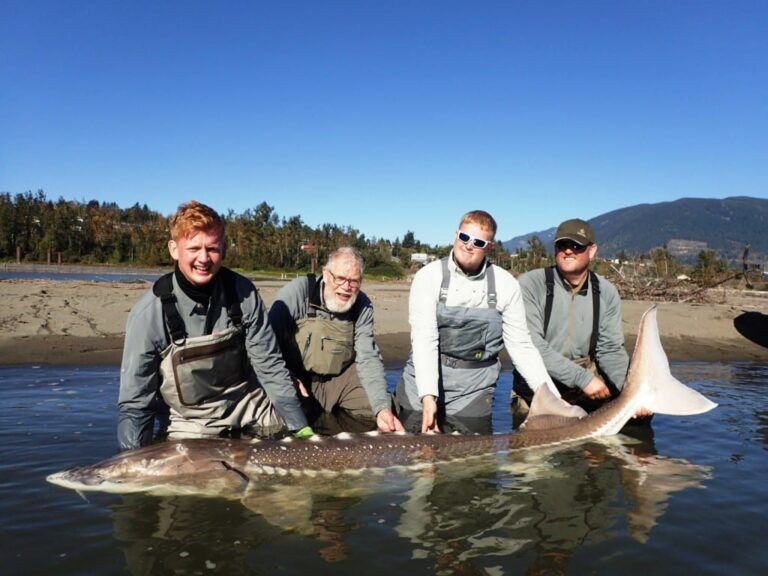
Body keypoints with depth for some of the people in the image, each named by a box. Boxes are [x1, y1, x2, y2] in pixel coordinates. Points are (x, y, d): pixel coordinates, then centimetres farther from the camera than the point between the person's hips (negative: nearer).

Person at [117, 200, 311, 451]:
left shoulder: (242, 292, -14)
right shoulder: (150, 311, -20)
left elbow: (269, 365, -8)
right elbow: (134, 402, -12)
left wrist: (300, 428, -10)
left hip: (250, 404, 2)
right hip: (191, 421, -2)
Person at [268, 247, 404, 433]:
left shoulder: (363, 306, -7)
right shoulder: (297, 291, -17)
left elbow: (368, 359, -10)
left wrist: (383, 407, -22)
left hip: (341, 378, 3)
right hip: (298, 378, -3)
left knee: (388, 409, -11)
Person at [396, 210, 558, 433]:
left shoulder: (505, 284, -3)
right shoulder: (430, 276, -8)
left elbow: (521, 345, -1)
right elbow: (424, 338, -16)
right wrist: (428, 396, -28)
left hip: (473, 390, 1)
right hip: (422, 382, -1)